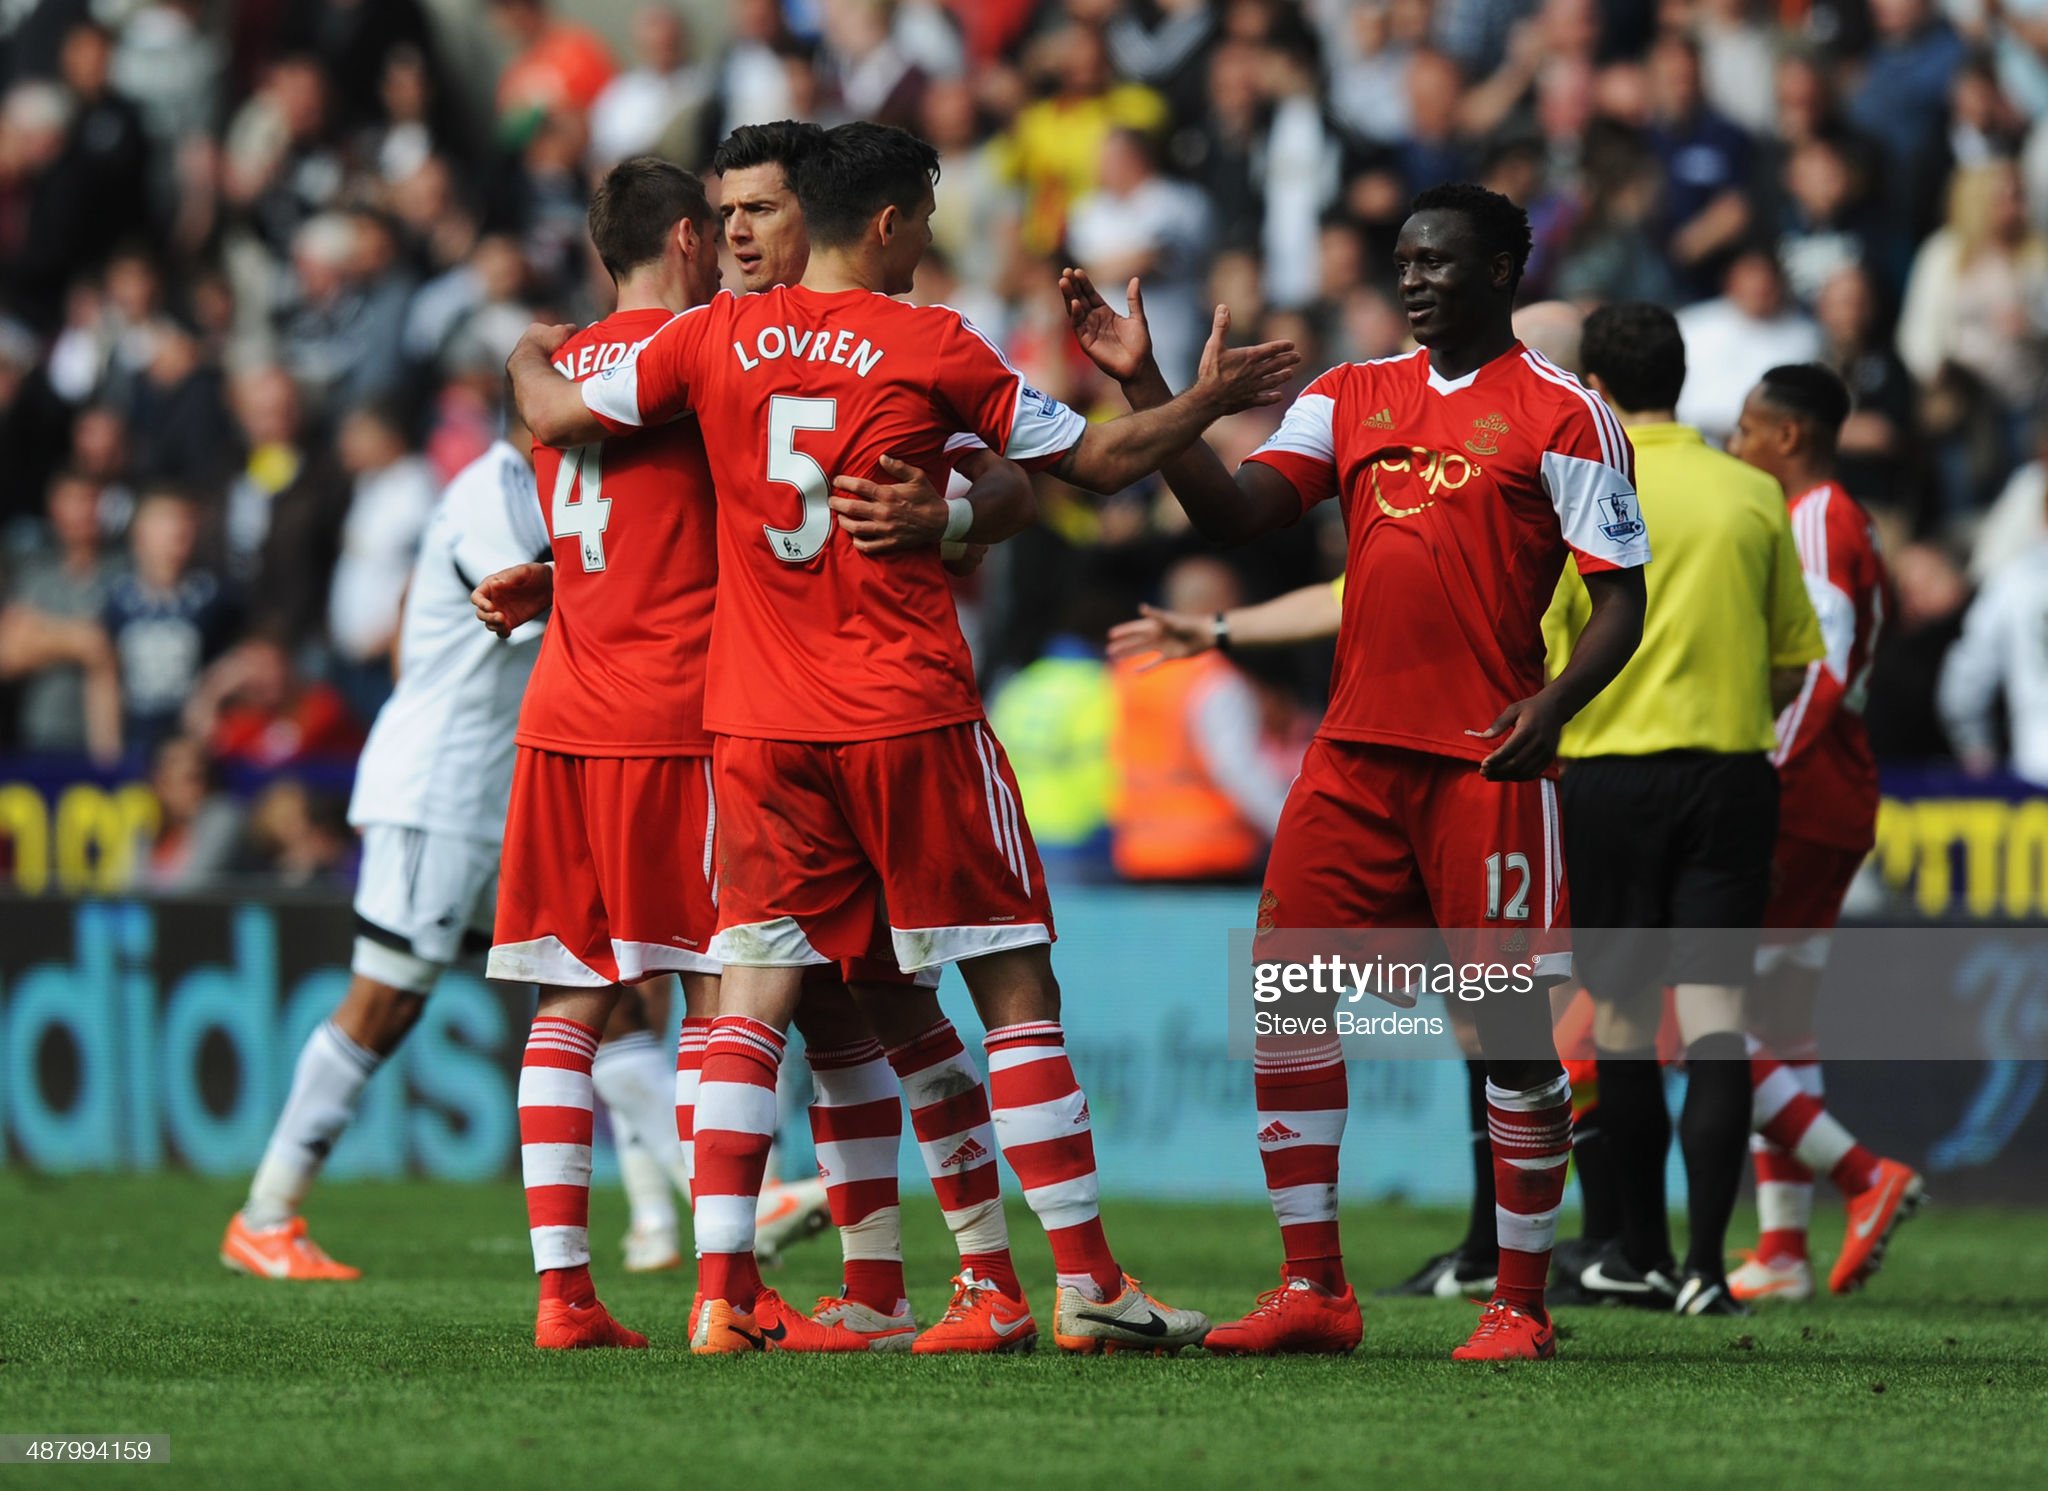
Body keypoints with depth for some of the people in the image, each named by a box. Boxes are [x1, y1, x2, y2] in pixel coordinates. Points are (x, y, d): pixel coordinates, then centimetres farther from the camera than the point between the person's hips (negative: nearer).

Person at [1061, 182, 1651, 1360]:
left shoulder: (1562, 415, -2)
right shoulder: (1351, 398, 13)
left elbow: (1622, 600, -3)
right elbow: (1234, 511, 2)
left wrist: (1552, 706, -19)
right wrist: (1144, 387, -8)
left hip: (1485, 759, -5)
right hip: (1357, 748, 5)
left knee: (1510, 1019, -3)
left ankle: (1521, 1304, 6)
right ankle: (1314, 1290, 5)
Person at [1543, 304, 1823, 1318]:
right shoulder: (1753, 495, 4)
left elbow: (1534, 654, -6)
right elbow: (1794, 662, 9)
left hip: (1609, 772, -2)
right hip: (1731, 773, 2)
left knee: (1622, 1013, 10)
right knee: (1713, 1013, -3)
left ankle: (1642, 1253, 19)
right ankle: (1705, 1264, -13)